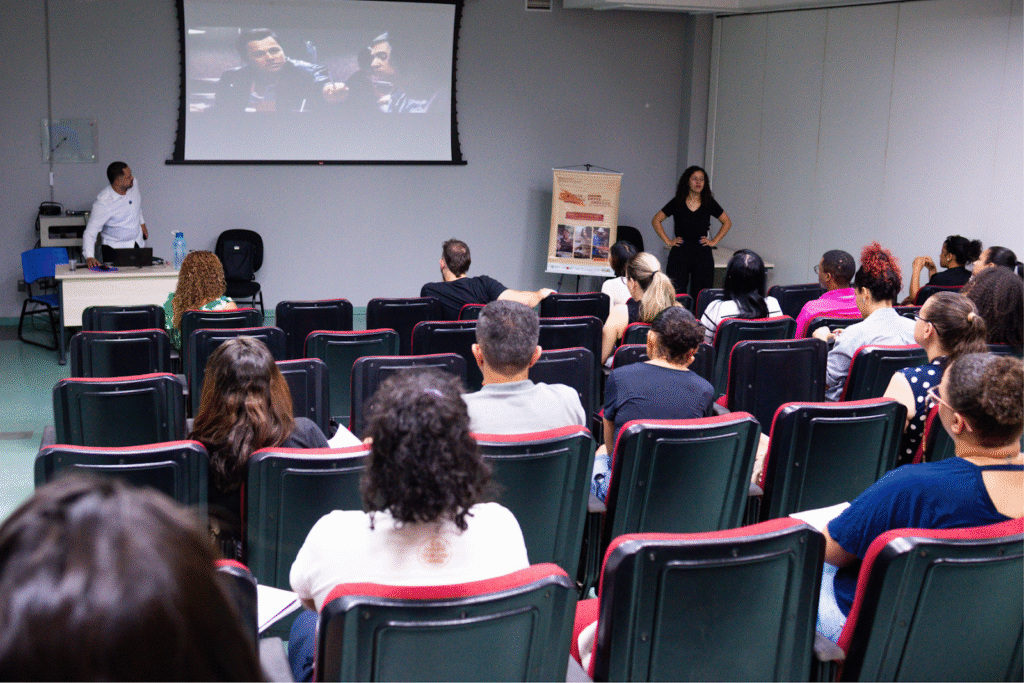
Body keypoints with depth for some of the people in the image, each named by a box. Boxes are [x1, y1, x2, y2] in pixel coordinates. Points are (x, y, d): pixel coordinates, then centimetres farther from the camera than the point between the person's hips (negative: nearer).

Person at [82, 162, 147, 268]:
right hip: (115, 247, -5)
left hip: (138, 243, 5)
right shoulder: (102, 203, -27)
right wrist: (89, 257, -41)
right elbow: (90, 233, -27)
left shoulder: (133, 184, -10)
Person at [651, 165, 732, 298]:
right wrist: (667, 241, 2)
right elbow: (656, 220, 8)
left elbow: (727, 223, 16)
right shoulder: (677, 203, 2)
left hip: (703, 254, 1)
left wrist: (714, 241, 8)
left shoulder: (709, 203, 5)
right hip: (680, 253, -1)